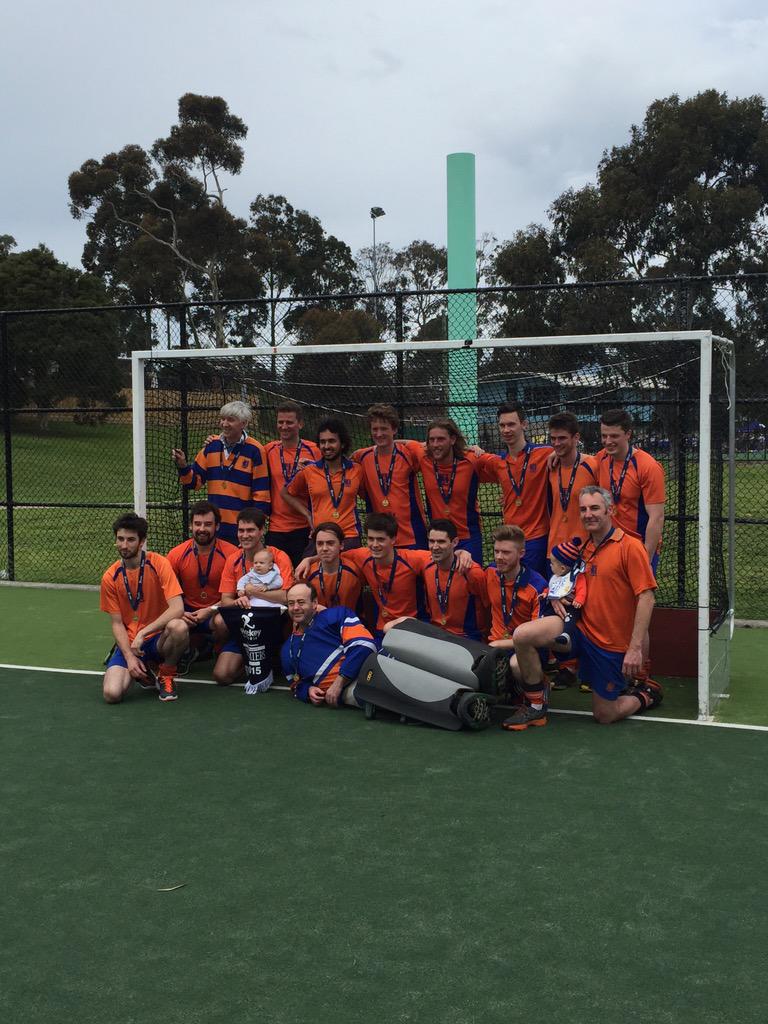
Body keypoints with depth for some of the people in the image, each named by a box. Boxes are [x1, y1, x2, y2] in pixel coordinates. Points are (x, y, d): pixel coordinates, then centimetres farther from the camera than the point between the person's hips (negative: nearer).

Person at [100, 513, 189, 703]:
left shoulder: (158, 564, -11)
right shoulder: (110, 578, -2)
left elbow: (177, 608, -21)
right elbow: (117, 624, 1)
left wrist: (142, 634, -25)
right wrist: (129, 656, -14)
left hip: (158, 637, -1)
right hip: (129, 642, 2)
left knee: (179, 627, -37)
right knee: (112, 694, -24)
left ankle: (166, 676, -5)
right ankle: (143, 674, 12)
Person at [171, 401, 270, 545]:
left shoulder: (255, 450, -7)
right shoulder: (212, 446, 6)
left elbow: (261, 493, -6)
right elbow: (194, 482, 9)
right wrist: (182, 466, -10)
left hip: (242, 529, -4)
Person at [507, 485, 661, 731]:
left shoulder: (630, 546, -13)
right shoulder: (584, 549, 8)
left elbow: (646, 598, -17)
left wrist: (635, 648, -23)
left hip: (612, 644, -5)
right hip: (581, 627, 5)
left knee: (604, 716, 3)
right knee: (522, 635, -18)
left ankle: (647, 695, 33)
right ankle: (535, 707, -2)